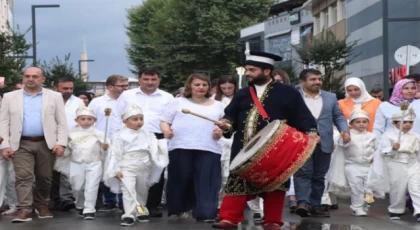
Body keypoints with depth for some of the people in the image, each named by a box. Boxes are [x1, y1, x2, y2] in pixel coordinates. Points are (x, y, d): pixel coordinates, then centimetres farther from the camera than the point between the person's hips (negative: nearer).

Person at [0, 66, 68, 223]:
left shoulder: (55, 97, 5)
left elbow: (62, 122, 3)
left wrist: (61, 143, -7)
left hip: (46, 144, 0)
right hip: (21, 144, 0)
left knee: (44, 177, 7)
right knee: (23, 177, -9)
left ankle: (42, 206, 23)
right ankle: (24, 210, -11)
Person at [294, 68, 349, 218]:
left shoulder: (331, 97, 14)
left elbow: (338, 117, 15)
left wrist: (344, 130, -3)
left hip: (324, 144, 4)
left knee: (319, 176, 8)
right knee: (303, 173, -13)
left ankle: (315, 205, 14)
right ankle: (303, 203, -19)